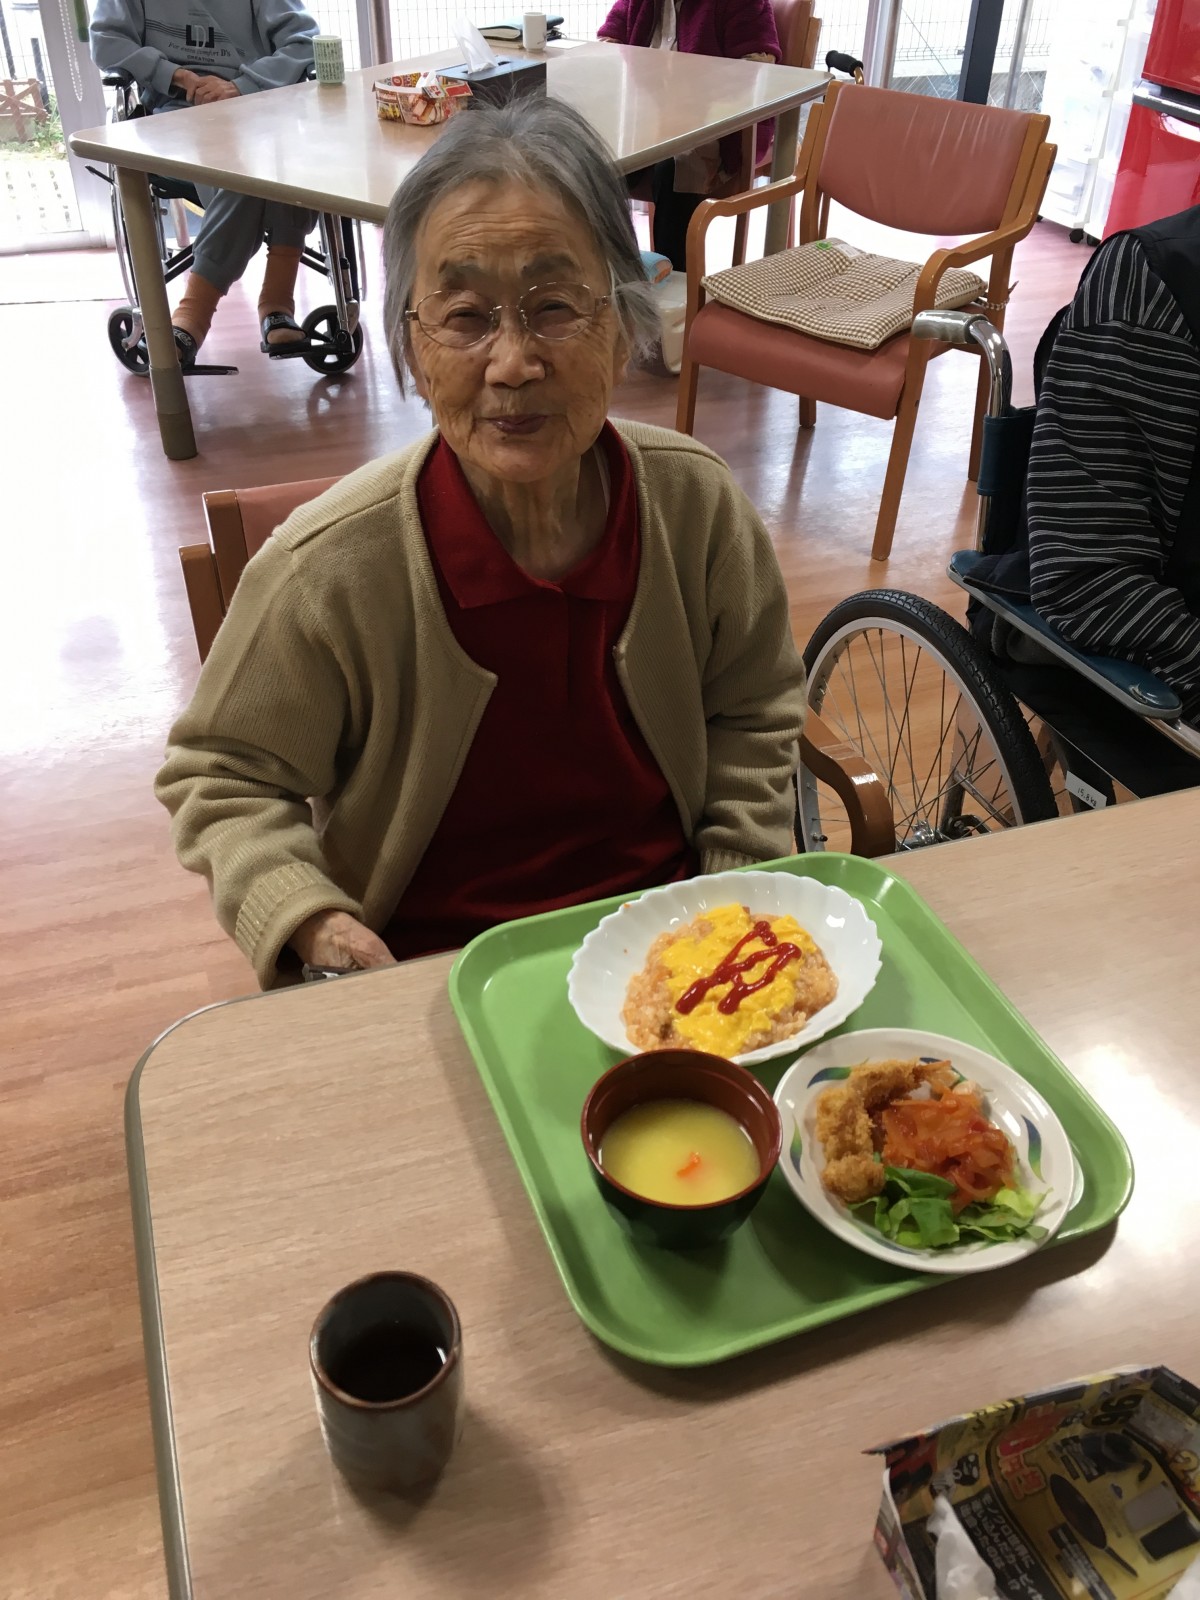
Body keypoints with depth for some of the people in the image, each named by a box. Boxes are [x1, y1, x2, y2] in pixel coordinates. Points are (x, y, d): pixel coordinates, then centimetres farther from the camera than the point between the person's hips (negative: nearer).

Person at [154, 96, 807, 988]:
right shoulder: (334, 567, -17)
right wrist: (310, 921, -21)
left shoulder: (698, 502, -8)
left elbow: (754, 714, 8)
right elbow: (223, 775, -3)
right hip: (427, 969, -2)